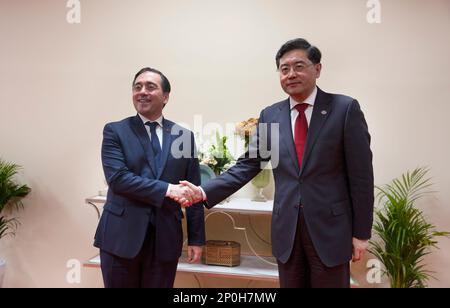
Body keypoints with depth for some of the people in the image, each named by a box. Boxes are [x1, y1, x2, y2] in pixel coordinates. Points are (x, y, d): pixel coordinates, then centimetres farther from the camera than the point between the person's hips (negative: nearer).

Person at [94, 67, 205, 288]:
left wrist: (196, 238, 4)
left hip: (166, 239, 2)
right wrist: (167, 189, -20)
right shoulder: (115, 131, 0)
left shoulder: (184, 136, 5)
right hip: (121, 237, -1)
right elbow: (117, 178, -14)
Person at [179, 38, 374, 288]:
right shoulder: (270, 115, 4)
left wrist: (361, 232, -4)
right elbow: (248, 165, 4)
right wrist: (205, 192, -8)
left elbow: (361, 173, -5)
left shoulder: (345, 108, -5)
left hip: (331, 228, -2)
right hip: (286, 230, 3)